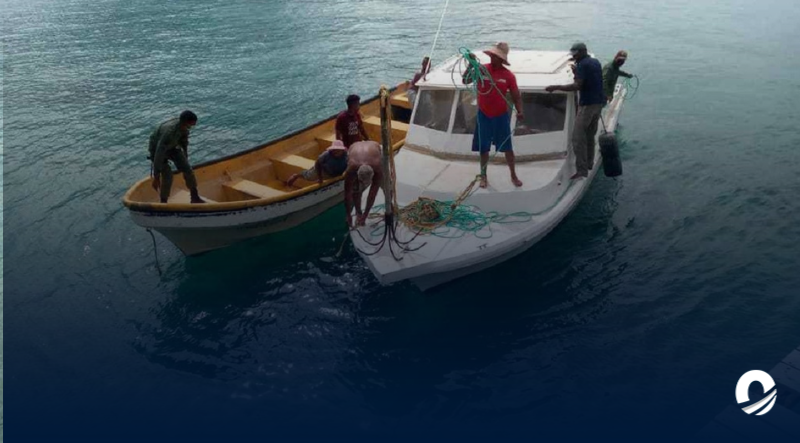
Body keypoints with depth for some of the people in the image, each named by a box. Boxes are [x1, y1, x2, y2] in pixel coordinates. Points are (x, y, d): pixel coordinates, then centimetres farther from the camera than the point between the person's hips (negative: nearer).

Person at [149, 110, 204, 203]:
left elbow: (184, 143, 3)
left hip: (172, 147, 7)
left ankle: (195, 198, 13)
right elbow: (159, 155, -39)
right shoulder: (170, 131, -41)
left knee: (187, 169, 0)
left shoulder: (184, 127, -19)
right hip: (157, 148, -6)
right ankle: (163, 203, -4)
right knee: (167, 175, -19)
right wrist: (156, 177, -37)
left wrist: (185, 160, 15)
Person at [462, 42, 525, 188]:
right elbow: (465, 81, -12)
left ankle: (513, 175, 21)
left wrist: (520, 112, -21)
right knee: (483, 148, 9)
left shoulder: (508, 75, -9)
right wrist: (471, 64, -23)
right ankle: (483, 176, 22)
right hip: (483, 115, 1)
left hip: (501, 116, -1)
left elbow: (516, 97, -4)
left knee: (507, 147, 5)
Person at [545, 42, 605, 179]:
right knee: (590, 135, 20)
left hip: (587, 104, -9)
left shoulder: (582, 65, -13)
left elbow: (577, 86, -24)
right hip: (599, 102, 9)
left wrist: (556, 87, -22)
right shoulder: (596, 62, 14)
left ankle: (582, 169, -13)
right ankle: (589, 162, 30)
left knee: (578, 137, -9)